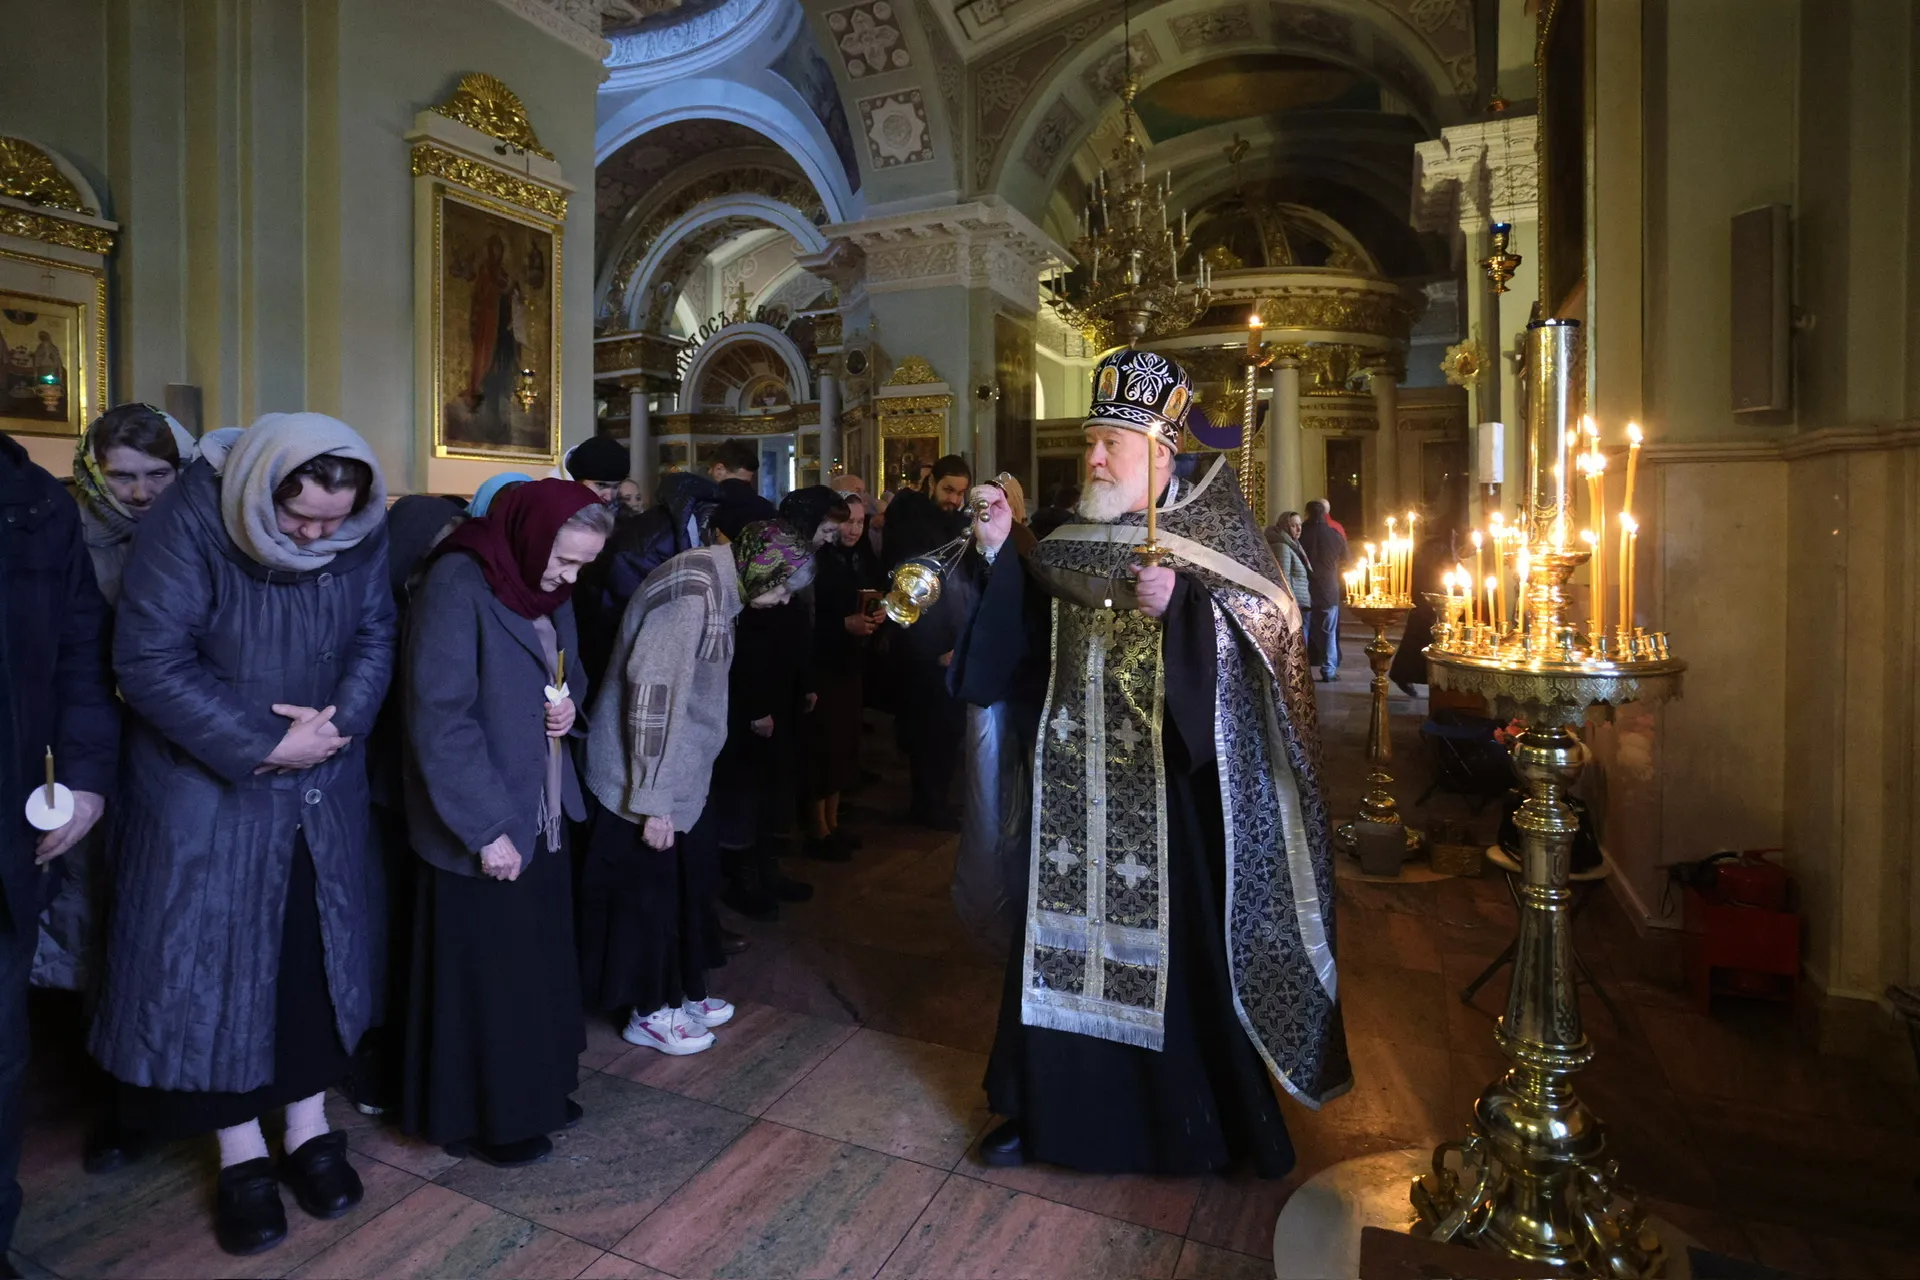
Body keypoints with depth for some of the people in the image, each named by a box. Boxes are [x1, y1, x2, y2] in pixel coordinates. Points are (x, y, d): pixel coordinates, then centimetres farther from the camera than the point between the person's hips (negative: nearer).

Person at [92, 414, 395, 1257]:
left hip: (322, 782, 3)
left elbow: (376, 638, -2)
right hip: (208, 782, -3)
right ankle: (241, 1154, 22)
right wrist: (264, 745, -21)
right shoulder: (189, 523, -19)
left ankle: (310, 1131, 25)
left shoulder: (361, 533, -9)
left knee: (318, 949, 9)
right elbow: (150, 662, -19)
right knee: (211, 954, 5)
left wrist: (340, 721, -19)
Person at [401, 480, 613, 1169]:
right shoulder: (457, 587, -18)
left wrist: (568, 700, -4)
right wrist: (485, 829, -19)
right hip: (484, 827, -7)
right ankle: (484, 1118, 28)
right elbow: (439, 720, -21)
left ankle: (537, 1088, 36)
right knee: (485, 976, 8)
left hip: (542, 813, 7)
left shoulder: (547, 589, 6)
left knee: (542, 962, 16)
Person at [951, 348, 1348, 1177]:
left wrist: (1182, 604, -27)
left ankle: (1194, 1123, 31)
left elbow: (1271, 625, -13)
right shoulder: (1072, 539, 8)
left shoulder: (1210, 530, -6)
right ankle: (1053, 1103, 33)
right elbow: (1022, 643, 9)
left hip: (1167, 783, -4)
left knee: (1171, 942, 7)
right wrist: (999, 557, -2)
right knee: (1067, 934, 13)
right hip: (1076, 781, 4)